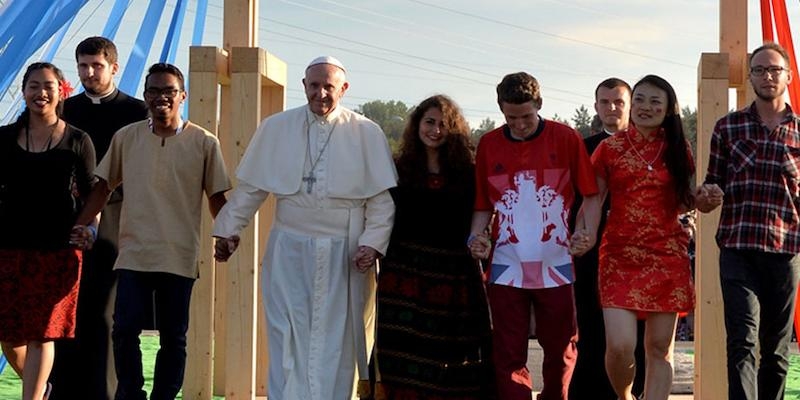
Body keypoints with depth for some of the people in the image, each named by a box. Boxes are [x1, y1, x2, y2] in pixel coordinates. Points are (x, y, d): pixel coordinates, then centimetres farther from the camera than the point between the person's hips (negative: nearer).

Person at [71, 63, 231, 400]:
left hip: (179, 257, -1)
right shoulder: (126, 138, 5)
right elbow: (104, 185, 11)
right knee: (124, 329, -6)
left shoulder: (204, 143, 1)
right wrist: (81, 224, 4)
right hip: (133, 253, 1)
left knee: (173, 337, 5)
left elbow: (216, 195, 5)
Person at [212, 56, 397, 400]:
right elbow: (250, 188, 11)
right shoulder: (276, 128, 5)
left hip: (343, 254, -1)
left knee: (335, 341, 4)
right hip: (289, 249, 1)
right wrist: (229, 229, 8)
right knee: (287, 337, 1)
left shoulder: (367, 134, 0)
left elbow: (382, 197, 0)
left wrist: (372, 242, -9)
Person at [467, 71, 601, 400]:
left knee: (560, 350, 10)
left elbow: (591, 193, 2)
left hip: (556, 265, -1)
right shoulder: (489, 144, 5)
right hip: (506, 267, 1)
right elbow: (483, 204, 11)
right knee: (508, 355, 0)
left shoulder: (566, 139, -1)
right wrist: (476, 237, -6)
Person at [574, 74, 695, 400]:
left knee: (659, 348, 2)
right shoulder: (609, 149, 4)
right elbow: (592, 201, 4)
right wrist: (580, 235, -12)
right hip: (620, 255, -2)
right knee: (620, 346, -12)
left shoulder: (678, 150, 9)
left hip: (667, 257, 2)